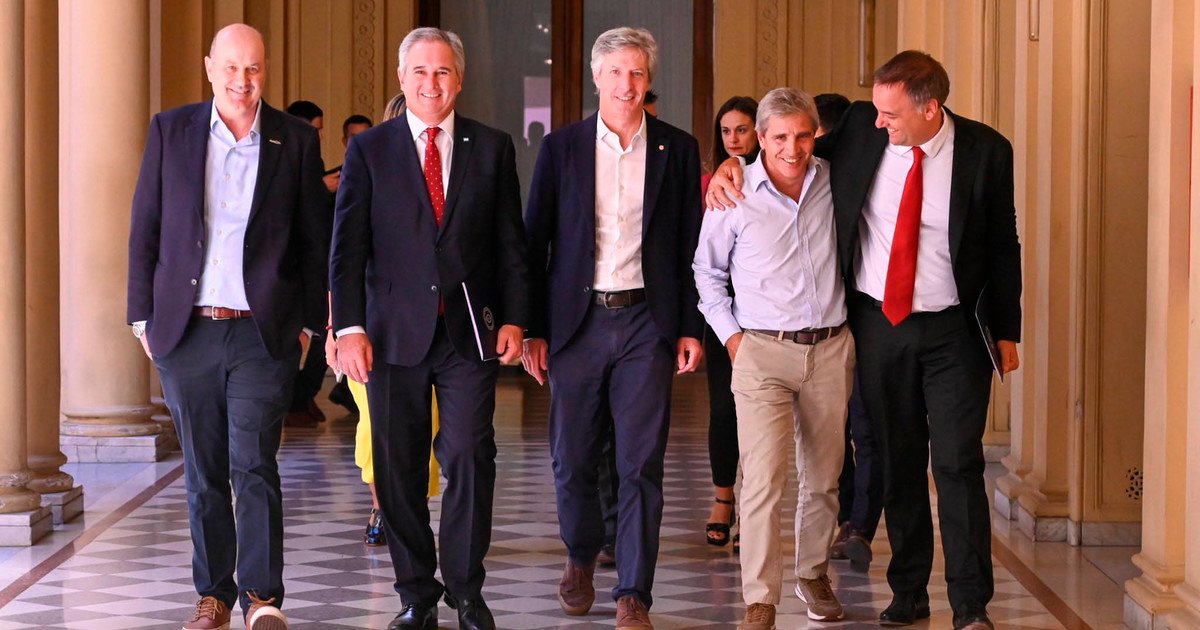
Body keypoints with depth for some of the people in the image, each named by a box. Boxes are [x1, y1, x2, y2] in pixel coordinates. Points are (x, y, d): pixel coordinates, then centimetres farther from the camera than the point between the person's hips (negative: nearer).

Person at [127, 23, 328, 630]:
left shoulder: (297, 141, 3)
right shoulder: (169, 130, 5)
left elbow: (315, 240, 7)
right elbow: (144, 230, 8)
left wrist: (310, 323, 4)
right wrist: (142, 315, 4)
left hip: (263, 334, -2)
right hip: (186, 330, 2)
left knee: (254, 464, -11)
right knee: (203, 472, 9)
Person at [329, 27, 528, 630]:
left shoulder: (492, 148, 8)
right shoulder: (369, 149, 5)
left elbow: (510, 241, 9)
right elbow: (347, 245, 1)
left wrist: (513, 318, 0)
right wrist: (349, 326, -8)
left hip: (471, 331, 0)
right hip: (395, 331, 0)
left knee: (470, 456, -5)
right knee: (399, 467, 4)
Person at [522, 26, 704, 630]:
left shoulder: (677, 149, 5)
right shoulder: (561, 147, 4)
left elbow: (690, 244, 7)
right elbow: (535, 239, 5)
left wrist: (690, 327, 1)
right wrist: (532, 328, 0)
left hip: (646, 319, -1)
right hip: (576, 319, 1)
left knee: (641, 464, -5)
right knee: (573, 459, 9)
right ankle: (581, 558, 35)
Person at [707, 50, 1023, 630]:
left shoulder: (985, 151, -9)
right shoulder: (861, 128, -4)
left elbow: (1003, 245, 0)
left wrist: (1006, 332, 3)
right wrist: (733, 163, -5)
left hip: (954, 331, -3)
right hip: (878, 324, 3)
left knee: (957, 464, -6)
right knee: (897, 463, 10)